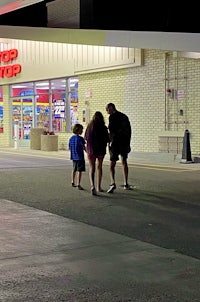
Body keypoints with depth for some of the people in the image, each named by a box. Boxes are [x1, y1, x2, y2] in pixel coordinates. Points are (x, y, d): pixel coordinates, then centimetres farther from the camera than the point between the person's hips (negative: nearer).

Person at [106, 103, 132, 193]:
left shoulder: (112, 117, -8)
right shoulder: (124, 116, 15)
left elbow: (111, 130, -17)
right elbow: (129, 130, 17)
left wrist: (110, 141, -9)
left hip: (115, 142, -6)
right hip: (125, 142, 7)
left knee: (112, 163, -5)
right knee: (124, 162, 17)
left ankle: (113, 183, -21)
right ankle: (126, 184, 19)